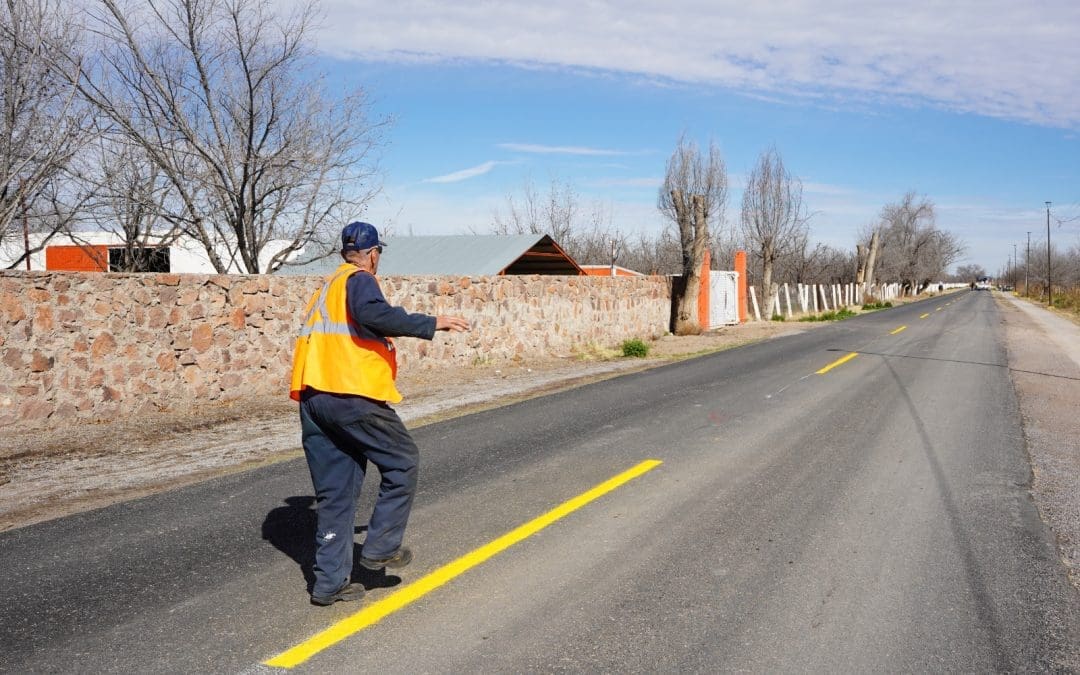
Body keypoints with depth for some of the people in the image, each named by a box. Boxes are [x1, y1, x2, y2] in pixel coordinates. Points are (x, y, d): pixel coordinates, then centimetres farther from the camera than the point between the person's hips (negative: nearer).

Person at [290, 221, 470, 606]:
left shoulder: (327, 288, 25)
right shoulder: (360, 280, -1)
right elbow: (373, 313, -22)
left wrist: (378, 340, 37)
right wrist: (429, 324, -19)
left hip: (312, 397, 9)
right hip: (352, 394, -8)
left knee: (334, 492, 12)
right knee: (402, 462, 8)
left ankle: (330, 581, 13)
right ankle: (381, 547, 8)